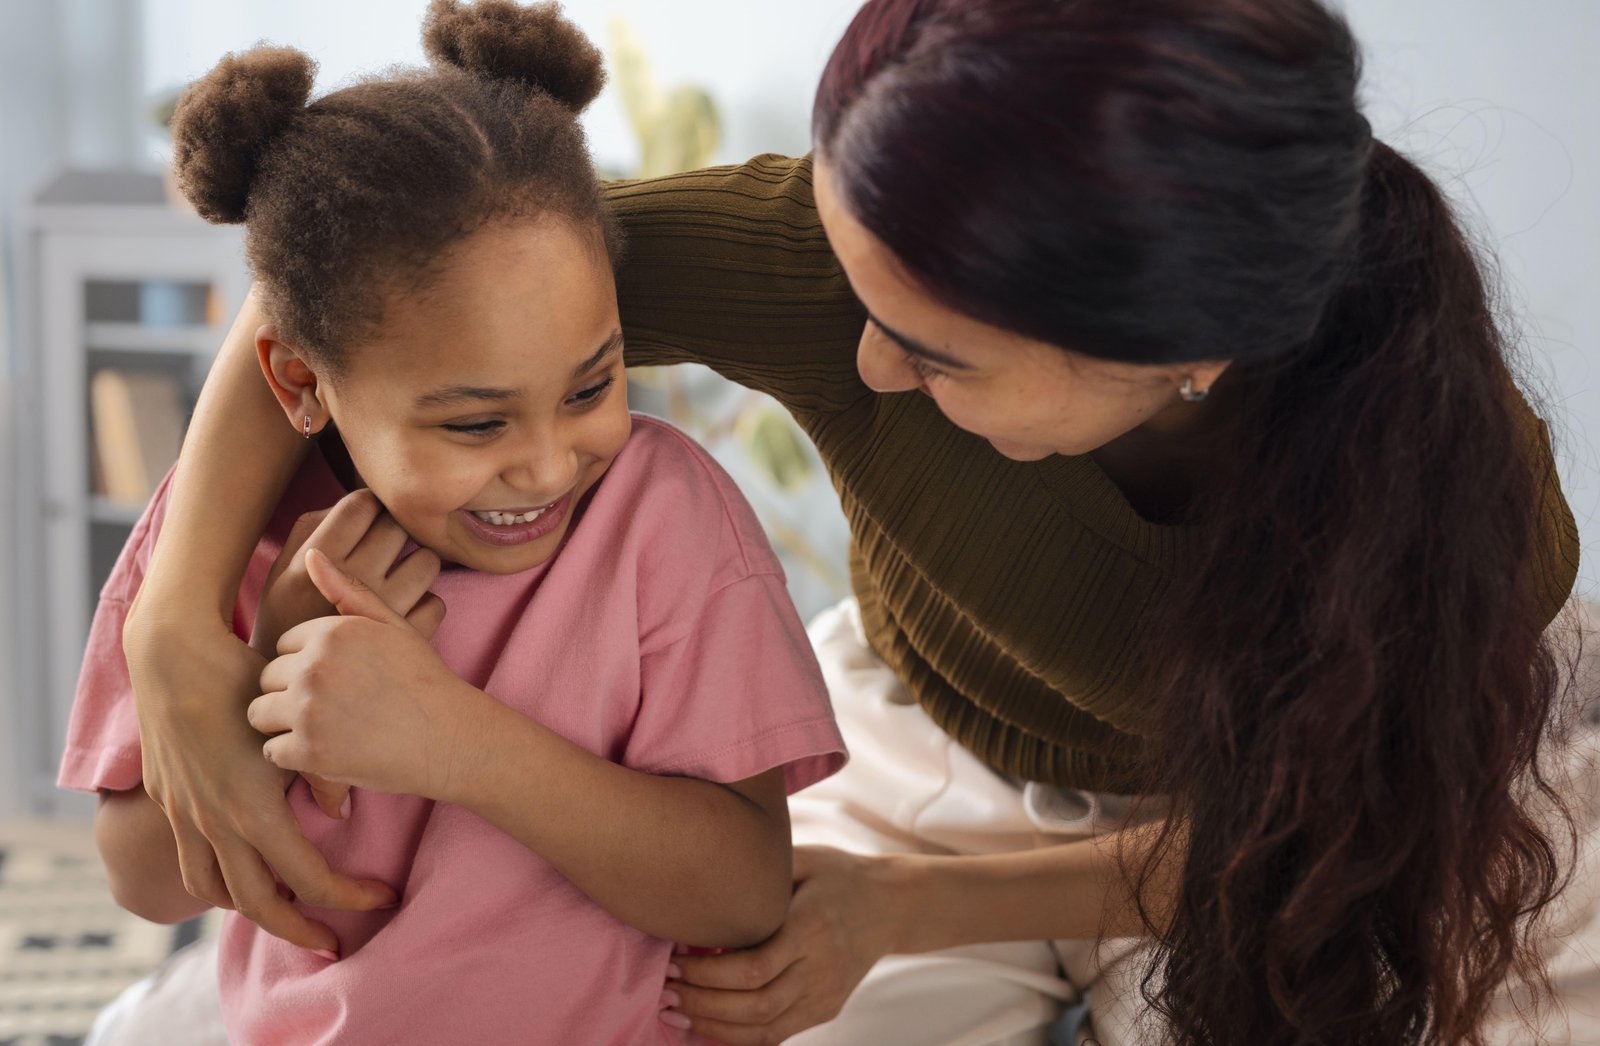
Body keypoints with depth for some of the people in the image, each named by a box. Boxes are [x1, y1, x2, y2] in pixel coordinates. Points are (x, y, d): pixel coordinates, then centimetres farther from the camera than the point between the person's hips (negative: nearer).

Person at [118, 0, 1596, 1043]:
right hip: (932, 753, 1)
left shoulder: (1473, 496, -36)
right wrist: (179, 639, -35)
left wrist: (901, 912, -24)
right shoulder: (832, 253, -37)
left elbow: (1318, 827, -17)